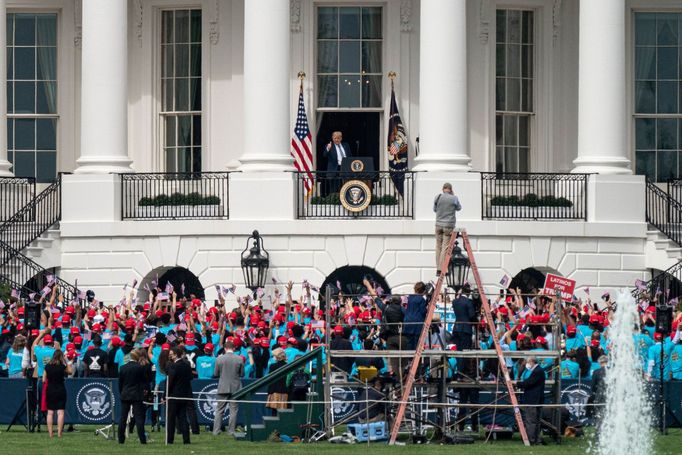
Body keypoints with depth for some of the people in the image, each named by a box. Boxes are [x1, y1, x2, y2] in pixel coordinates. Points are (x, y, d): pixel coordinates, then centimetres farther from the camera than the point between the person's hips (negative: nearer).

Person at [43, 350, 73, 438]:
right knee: (60, 412, -1)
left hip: (50, 390, 2)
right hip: (60, 390, -2)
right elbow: (70, 371, 9)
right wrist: (66, 362, 7)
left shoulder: (48, 366, -1)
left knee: (50, 412, 7)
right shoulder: (62, 366, -9)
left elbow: (44, 380, 3)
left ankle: (50, 433, 4)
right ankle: (59, 432, -7)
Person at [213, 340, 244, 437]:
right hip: (235, 388, 0)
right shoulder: (239, 359, -5)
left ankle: (216, 430, 4)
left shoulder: (219, 359, -6)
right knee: (233, 410, 5)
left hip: (223, 388, 0)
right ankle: (231, 431, 3)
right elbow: (242, 374, 2)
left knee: (219, 410, 7)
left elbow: (216, 374, 1)